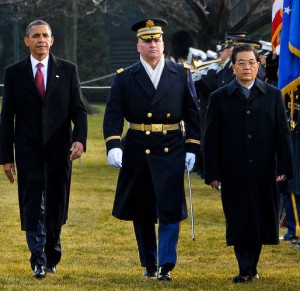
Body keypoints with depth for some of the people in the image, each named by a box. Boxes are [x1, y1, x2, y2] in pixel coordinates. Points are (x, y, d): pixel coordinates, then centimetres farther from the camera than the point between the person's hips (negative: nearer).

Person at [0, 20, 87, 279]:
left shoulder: (68, 70, 5)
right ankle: (39, 261, -6)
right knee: (32, 205, -8)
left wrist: (80, 139, -14)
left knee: (56, 206, 7)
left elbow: (79, 110, 4)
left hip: (59, 149, 1)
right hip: (28, 150, -1)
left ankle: (52, 256, 25)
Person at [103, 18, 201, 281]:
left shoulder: (181, 75, 5)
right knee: (142, 212, 9)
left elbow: (193, 114, 7)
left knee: (170, 208, -10)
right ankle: (149, 265, 21)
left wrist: (192, 149, -1)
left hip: (172, 150, -1)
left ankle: (166, 266, -7)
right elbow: (113, 115, -4)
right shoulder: (125, 78, 3)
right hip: (137, 149, 1)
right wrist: (113, 146, -19)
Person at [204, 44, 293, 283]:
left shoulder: (273, 96, 7)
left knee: (261, 219, 5)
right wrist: (212, 173, -3)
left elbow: (283, 133, 5)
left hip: (264, 173, 1)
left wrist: (284, 167, -3)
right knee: (239, 221, -2)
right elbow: (211, 138, 2)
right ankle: (245, 270, 4)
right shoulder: (220, 98, 3)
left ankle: (252, 265, 21)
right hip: (233, 174, -1)